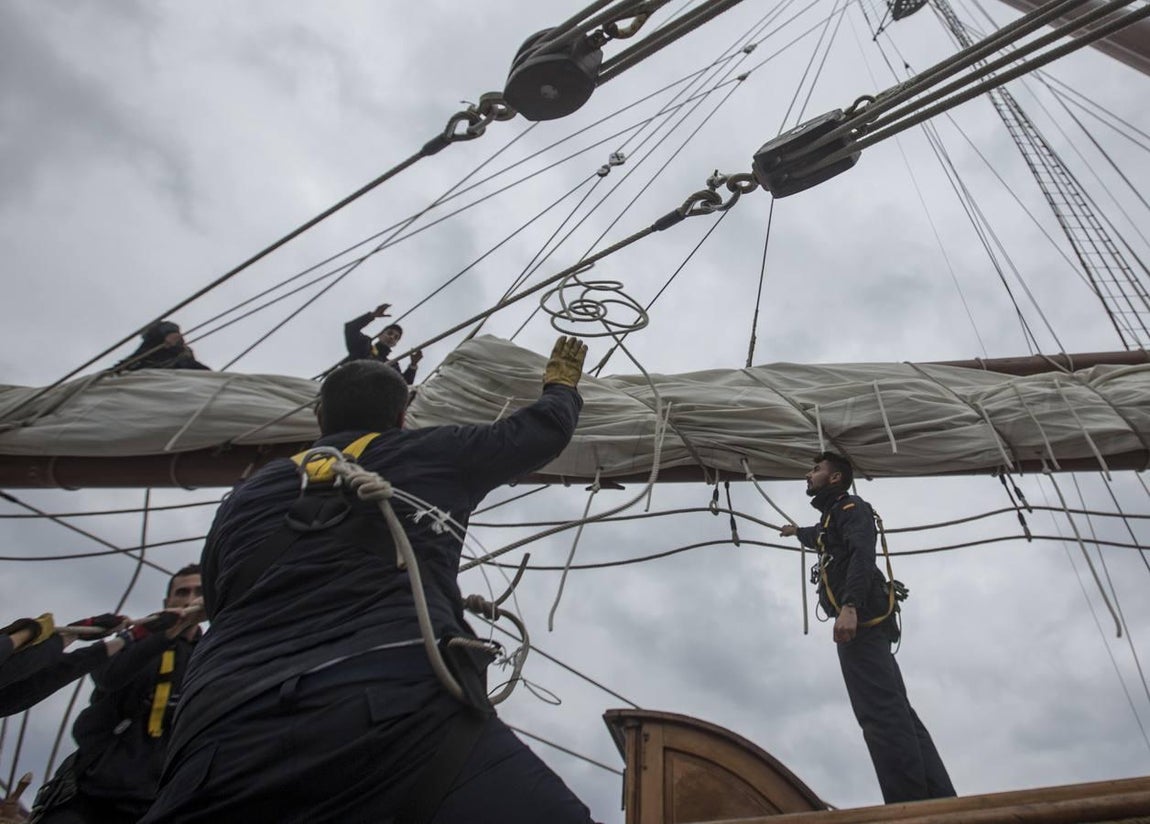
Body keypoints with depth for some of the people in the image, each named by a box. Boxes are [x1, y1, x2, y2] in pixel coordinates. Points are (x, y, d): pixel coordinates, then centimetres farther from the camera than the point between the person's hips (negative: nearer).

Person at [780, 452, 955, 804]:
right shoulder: (831, 517, 32)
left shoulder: (850, 507, 4)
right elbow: (820, 538, 58)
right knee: (894, 710, 2)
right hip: (862, 621, 10)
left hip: (860, 616, -10)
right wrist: (797, 531, 81)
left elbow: (862, 555, -16)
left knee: (881, 712, -21)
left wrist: (849, 606, -31)